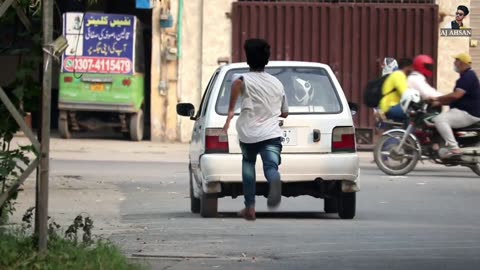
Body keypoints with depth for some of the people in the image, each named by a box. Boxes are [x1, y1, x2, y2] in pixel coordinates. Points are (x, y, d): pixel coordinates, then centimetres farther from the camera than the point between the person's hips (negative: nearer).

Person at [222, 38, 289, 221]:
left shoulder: (246, 80, 1)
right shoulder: (277, 83, 15)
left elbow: (237, 83, -27)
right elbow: (285, 113, 24)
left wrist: (230, 113, -24)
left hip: (249, 134, -1)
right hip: (271, 134, 1)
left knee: (248, 163, 25)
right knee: (271, 166, -13)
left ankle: (250, 207, 24)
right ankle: (274, 182, -52)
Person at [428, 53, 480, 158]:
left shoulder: (468, 77, -16)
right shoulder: (466, 76, 19)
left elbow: (456, 95, -27)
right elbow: (455, 98, 22)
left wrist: (437, 99, -17)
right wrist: (439, 103, 11)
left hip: (468, 114, -11)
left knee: (439, 120, -26)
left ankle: (454, 148, -32)